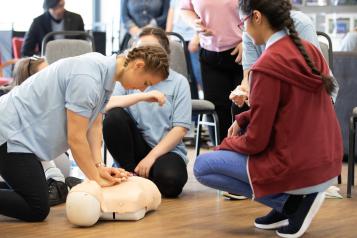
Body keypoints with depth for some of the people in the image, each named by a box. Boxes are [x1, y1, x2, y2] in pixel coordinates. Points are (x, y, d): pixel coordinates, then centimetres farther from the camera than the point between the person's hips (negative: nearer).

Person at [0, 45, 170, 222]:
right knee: (36, 211, -12)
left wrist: (99, 167, -5)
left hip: (18, 132, 10)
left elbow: (94, 126, 7)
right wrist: (97, 179, -13)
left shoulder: (106, 73, 4)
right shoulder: (87, 78, -26)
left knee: (35, 203, 14)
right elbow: (76, 138, -22)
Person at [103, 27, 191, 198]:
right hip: (137, 145, 3)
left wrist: (151, 156, -15)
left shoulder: (178, 82, 1)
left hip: (166, 149, -3)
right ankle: (130, 174, -9)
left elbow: (180, 128, -6)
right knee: (114, 117, -25)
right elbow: (106, 106, -10)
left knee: (170, 181, -35)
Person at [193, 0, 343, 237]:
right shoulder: (311, 51, 5)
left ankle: (290, 201, 0)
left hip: (299, 171, -8)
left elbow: (256, 141, -13)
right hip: (328, 165, 8)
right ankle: (288, 202, 14)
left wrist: (226, 144, 6)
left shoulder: (267, 66, -20)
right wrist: (242, 120, 16)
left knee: (202, 166, 7)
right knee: (244, 128, 28)